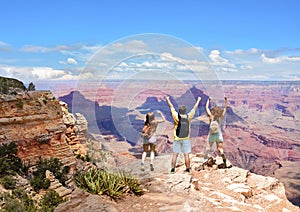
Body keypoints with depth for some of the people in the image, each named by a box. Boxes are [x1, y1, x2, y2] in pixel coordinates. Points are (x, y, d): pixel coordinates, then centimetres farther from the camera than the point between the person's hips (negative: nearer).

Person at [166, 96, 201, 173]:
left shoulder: (177, 116, -6)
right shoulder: (188, 117, -3)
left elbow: (171, 107, 5)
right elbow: (194, 108, 10)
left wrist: (168, 99, 19)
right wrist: (198, 100, 22)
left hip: (177, 139, -1)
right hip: (186, 139, 1)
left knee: (175, 154, 4)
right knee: (186, 154, 5)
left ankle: (172, 169, 4)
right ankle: (188, 169, 8)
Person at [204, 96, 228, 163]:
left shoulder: (211, 116, -7)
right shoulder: (221, 117, -6)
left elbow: (207, 107, 4)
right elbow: (225, 108, 3)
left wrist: (209, 100, 16)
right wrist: (226, 100, 9)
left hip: (211, 135, 0)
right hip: (219, 135, 0)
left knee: (208, 147, 14)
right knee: (220, 148, 0)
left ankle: (205, 157, -2)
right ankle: (222, 153, -29)